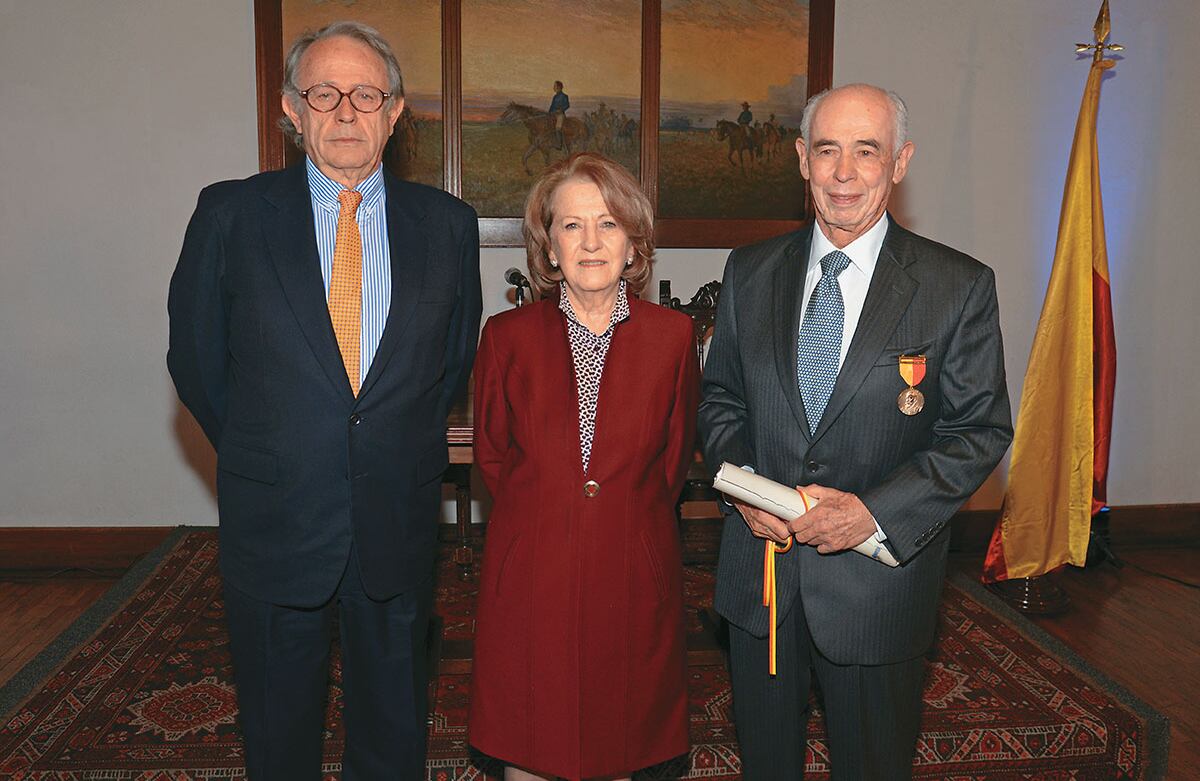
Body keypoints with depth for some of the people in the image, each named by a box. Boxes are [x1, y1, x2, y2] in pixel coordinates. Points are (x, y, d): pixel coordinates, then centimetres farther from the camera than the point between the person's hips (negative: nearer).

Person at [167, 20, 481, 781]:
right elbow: (196, 358, 4)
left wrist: (404, 451, 7)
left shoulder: (447, 224, 0)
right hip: (272, 522, 0)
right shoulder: (230, 213, -4)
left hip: (399, 521, 1)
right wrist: (262, 457, 6)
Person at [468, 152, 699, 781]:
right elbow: (491, 453, 8)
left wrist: (623, 514, 2)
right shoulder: (507, 336, -2)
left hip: (633, 580, 0)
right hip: (529, 578, 0)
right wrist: (542, 516, 3)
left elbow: (676, 454, 7)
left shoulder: (672, 336, -1)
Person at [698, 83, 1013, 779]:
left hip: (877, 578, -2)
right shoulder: (750, 272, 2)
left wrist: (875, 510, -19)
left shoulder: (960, 286, -7)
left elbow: (981, 431, -7)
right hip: (759, 565, 3)